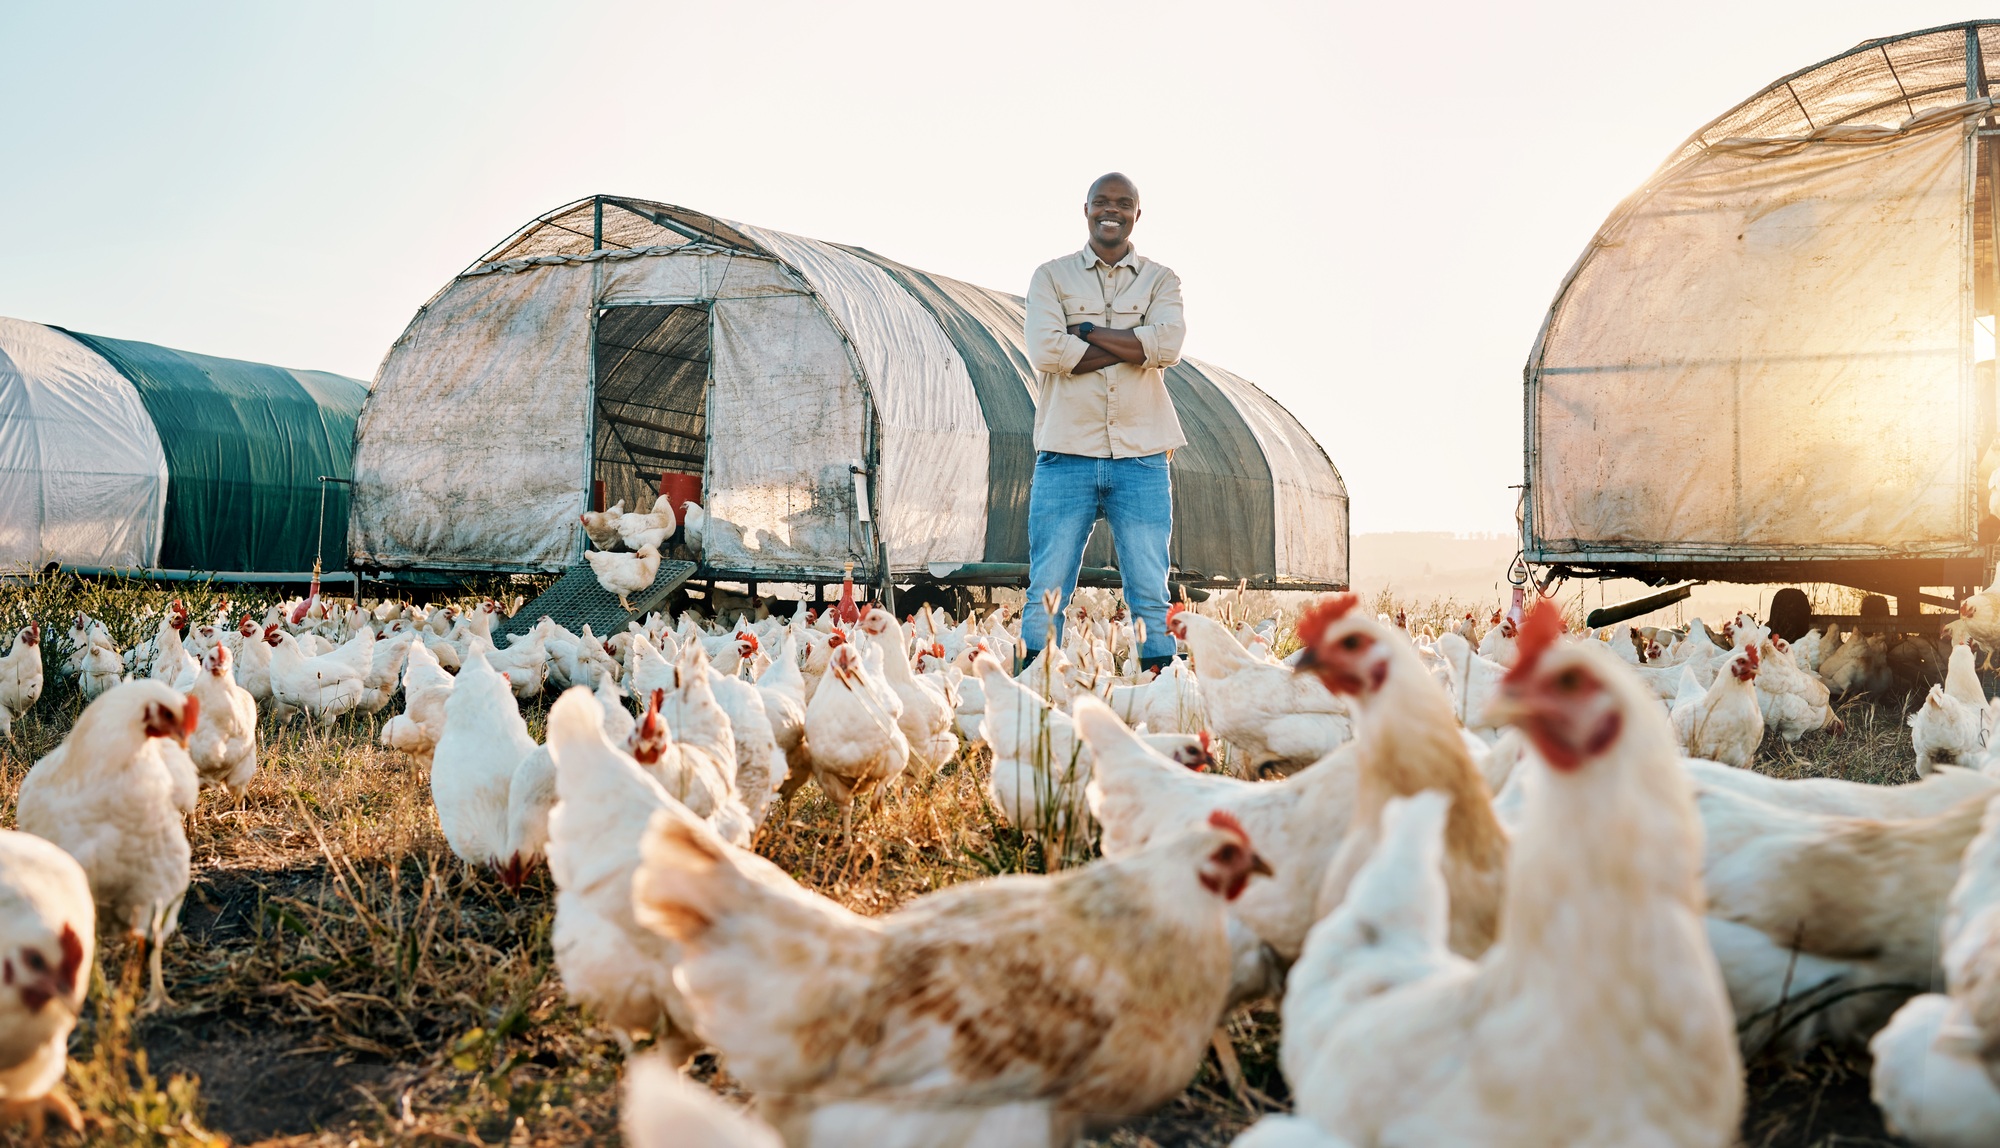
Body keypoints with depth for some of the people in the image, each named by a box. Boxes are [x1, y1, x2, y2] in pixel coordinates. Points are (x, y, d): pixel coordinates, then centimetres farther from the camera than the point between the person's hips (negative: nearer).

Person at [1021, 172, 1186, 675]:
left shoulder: (1161, 280, 12)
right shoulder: (1051, 276, 9)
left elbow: (1168, 346, -8)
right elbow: (1045, 350, -9)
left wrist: (1085, 331, -7)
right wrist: (1135, 346, -7)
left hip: (1141, 458, 1)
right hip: (1067, 453, -1)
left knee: (1151, 594, 1)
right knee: (1047, 590, -1)